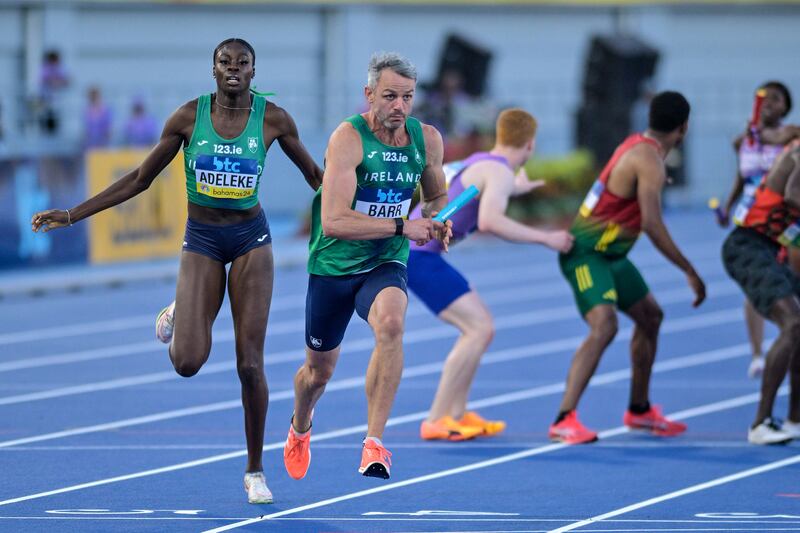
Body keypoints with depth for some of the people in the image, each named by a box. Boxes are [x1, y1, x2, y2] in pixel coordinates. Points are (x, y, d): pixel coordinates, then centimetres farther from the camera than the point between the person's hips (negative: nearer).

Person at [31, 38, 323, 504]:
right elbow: (140, 179, 2)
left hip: (251, 239, 0)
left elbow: (315, 175, 8)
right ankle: (177, 316, 24)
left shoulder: (272, 118, -6)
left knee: (250, 363, -6)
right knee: (188, 361, -14)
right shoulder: (190, 116, -6)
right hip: (201, 241, 0)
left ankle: (256, 471, 10)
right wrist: (73, 215, -1)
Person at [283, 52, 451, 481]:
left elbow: (437, 196, 20)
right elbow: (334, 221, -28)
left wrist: (436, 222, -3)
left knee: (391, 323, -33)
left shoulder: (427, 139, -3)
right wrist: (402, 226, -26)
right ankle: (299, 428, 52)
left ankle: (374, 444, -32)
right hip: (333, 266, -2)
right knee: (319, 370, 15)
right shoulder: (348, 138, -19)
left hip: (385, 265, 2)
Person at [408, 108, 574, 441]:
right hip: (418, 254, -10)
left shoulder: (479, 162, 17)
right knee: (480, 328, -12)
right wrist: (545, 239, -20)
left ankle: (456, 414, 16)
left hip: (410, 249, 10)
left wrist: (515, 189, 57)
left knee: (479, 328, 15)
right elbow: (489, 222, -29)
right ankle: (436, 421, -12)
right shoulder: (500, 171, -12)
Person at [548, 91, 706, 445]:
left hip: (609, 254, 10)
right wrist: (690, 272, -26)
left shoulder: (639, 145, 7)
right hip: (586, 253, -10)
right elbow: (652, 224, -30)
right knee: (604, 325, -27)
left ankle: (639, 410, 35)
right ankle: (564, 420, -30)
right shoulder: (649, 160, -23)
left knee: (650, 316, 21)